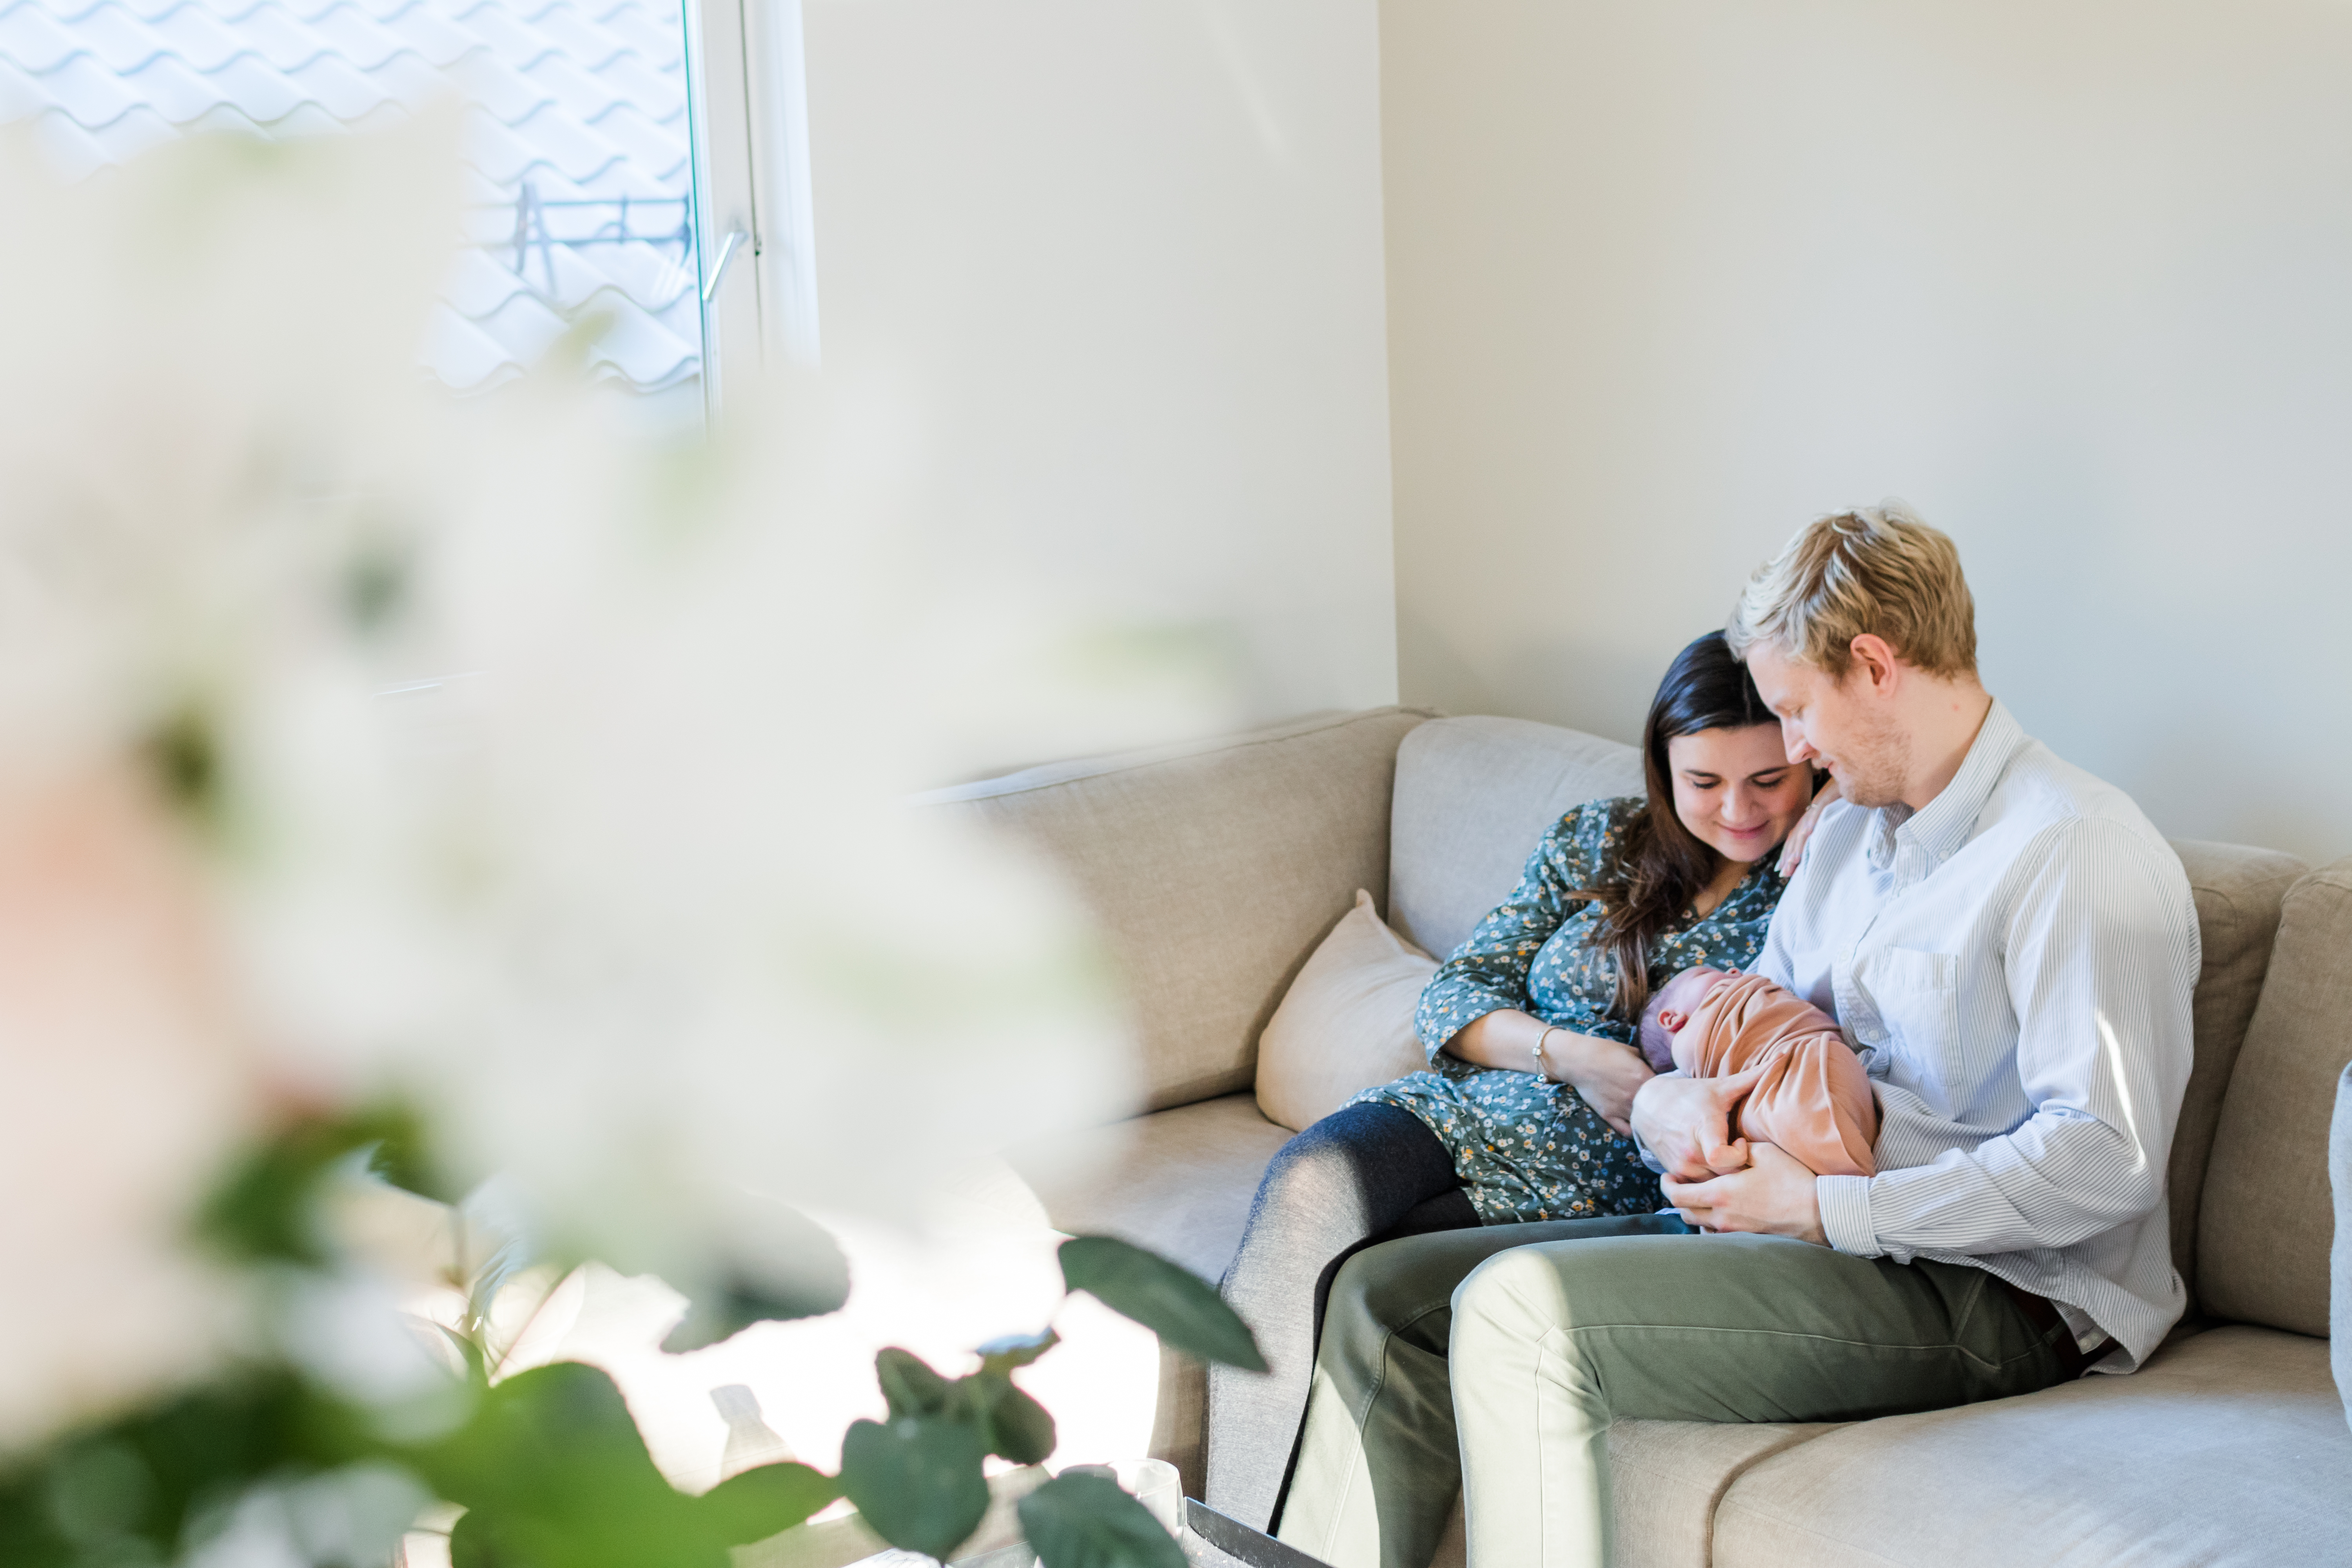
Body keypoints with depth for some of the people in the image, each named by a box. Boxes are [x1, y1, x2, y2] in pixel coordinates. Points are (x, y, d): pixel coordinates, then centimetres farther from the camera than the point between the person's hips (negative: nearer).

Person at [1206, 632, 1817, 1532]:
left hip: (1601, 1183, -4)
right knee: (1310, 1184, -30)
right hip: (1462, 1114, 4)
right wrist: (1571, 1055, -9)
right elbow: (1455, 994, 10)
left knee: (1345, 1285, -29)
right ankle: (1234, 1538, -29)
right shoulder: (1598, 841, 13)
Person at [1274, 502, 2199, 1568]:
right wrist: (1673, 1101, -3)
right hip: (1812, 1234, 9)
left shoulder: (2079, 852, -12)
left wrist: (1828, 1207, -20)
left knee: (1520, 1307, -28)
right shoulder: (1845, 838, 17)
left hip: (1998, 1291, -9)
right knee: (1380, 1297, -2)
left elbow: (2106, 1158, -22)